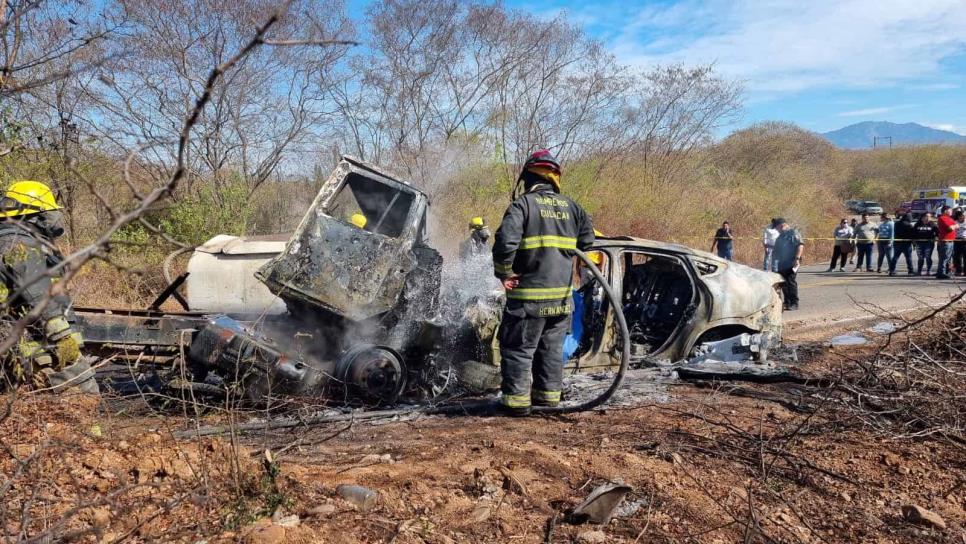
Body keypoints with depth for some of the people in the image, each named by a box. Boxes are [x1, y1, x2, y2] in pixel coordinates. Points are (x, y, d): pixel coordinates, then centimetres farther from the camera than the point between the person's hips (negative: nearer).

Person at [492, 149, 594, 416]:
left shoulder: (523, 204, -11)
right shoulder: (572, 207, 9)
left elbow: (505, 242, -23)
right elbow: (587, 241, 15)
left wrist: (504, 273, -10)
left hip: (529, 295, -6)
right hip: (562, 296, 6)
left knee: (518, 348, 4)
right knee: (552, 347, 17)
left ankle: (517, 399, 5)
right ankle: (549, 394, 25)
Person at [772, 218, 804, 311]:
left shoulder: (793, 233, -5)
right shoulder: (780, 237, 21)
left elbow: (800, 245, -16)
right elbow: (776, 250, 26)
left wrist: (797, 258, -23)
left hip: (791, 264, -8)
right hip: (781, 264, 8)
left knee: (791, 282, -10)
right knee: (783, 284, 9)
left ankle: (794, 303, -5)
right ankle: (787, 302, 18)